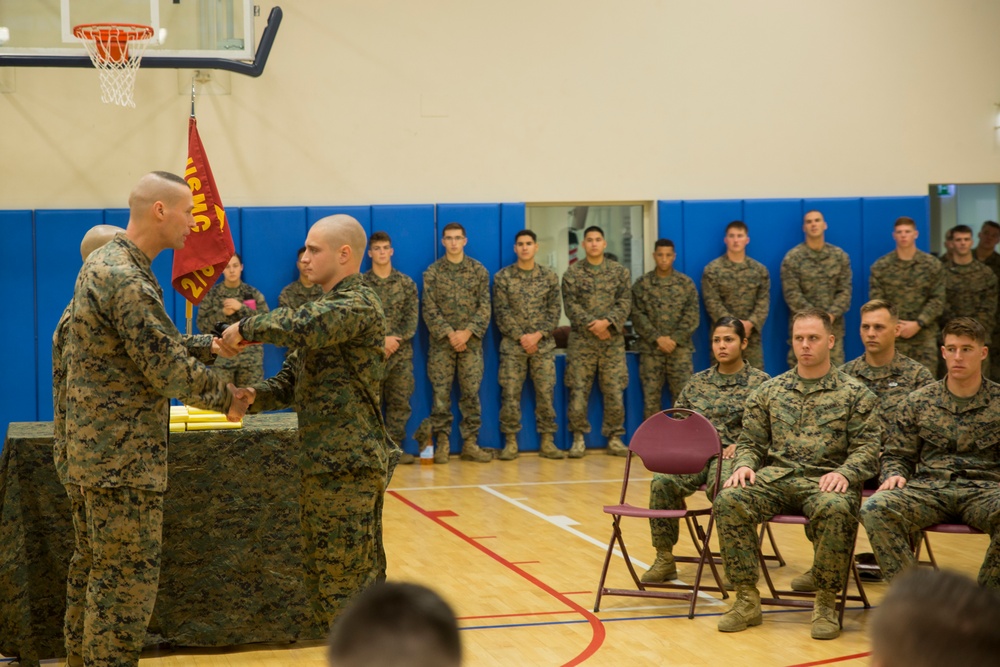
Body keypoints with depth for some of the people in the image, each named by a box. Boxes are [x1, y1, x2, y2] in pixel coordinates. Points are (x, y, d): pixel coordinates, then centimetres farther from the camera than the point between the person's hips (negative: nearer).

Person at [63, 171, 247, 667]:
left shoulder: (105, 262, 12)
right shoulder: (126, 280, -20)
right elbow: (169, 369, -19)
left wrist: (211, 345, 9)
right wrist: (227, 398, -5)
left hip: (104, 448, 10)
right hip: (122, 454, -10)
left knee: (105, 571, 17)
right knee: (129, 576, -4)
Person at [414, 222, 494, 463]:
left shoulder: (479, 271, 5)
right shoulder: (432, 272, 2)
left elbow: (484, 308, 0)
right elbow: (430, 310, -4)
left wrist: (467, 332, -12)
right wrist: (450, 334, -14)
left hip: (471, 342, 1)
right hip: (441, 343, -1)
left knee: (471, 393, 1)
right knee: (441, 393, -1)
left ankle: (470, 443, 6)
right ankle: (441, 443, 5)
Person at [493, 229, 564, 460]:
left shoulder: (549, 277, 6)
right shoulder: (503, 277, 1)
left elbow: (554, 311, 3)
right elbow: (502, 312, -3)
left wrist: (538, 335, -11)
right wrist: (521, 337, -12)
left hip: (543, 344, 1)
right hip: (512, 345, -1)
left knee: (545, 392, 0)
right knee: (510, 393, -2)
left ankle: (547, 442, 6)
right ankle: (510, 443, 4)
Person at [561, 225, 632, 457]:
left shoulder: (619, 272, 7)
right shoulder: (572, 273, 3)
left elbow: (625, 303, -1)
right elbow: (571, 306, -5)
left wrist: (607, 322, -16)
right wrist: (593, 326, -15)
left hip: (613, 340, 1)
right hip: (581, 341, -1)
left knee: (614, 391, 1)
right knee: (578, 390, -2)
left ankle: (615, 438, 10)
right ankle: (578, 439, 8)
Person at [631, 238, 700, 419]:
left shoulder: (686, 283, 7)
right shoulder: (642, 284, 5)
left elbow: (692, 315, 0)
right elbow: (638, 315, -3)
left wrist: (674, 339, -12)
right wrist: (657, 338, -14)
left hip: (680, 349, 0)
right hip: (650, 349, 0)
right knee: (651, 396, 1)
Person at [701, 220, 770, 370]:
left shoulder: (760, 270, 10)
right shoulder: (712, 270, 1)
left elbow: (764, 301, 2)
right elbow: (712, 303, -7)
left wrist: (750, 323, -16)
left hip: (752, 334, 2)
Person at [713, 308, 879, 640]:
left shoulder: (855, 394, 8)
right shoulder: (769, 391, 18)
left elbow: (867, 449, 1)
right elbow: (750, 441, 18)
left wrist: (844, 474, -20)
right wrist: (744, 465, -6)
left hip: (826, 481, -3)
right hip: (775, 476, 3)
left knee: (836, 509, -39)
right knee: (729, 499, -27)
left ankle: (826, 602, -20)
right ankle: (747, 599, -16)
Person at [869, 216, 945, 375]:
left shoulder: (932, 265, 6)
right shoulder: (880, 266, 5)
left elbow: (938, 300, 1)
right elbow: (876, 301, 2)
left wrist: (918, 324, -11)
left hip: (924, 335, 0)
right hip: (892, 336, 0)